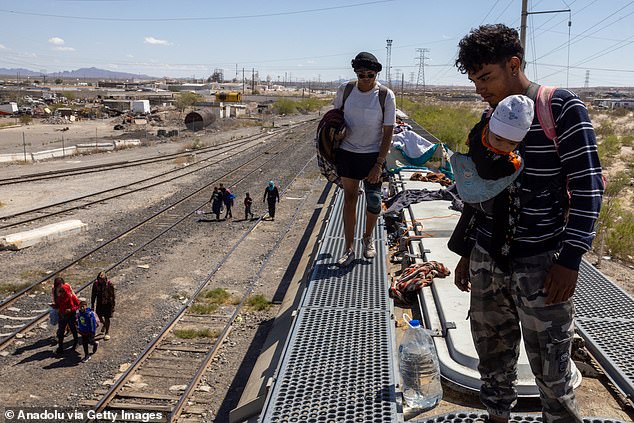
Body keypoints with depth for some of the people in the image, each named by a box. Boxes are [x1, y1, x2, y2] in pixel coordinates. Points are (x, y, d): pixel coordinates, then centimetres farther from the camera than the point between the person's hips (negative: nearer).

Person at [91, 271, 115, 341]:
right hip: (99, 303, 3)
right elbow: (93, 295, 0)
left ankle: (107, 333, 22)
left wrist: (113, 306, -11)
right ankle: (104, 324, 50)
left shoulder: (109, 283, -20)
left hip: (108, 303, -3)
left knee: (107, 318, 4)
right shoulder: (96, 283, -12)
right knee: (99, 316, 15)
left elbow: (112, 295, -13)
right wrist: (92, 305, 2)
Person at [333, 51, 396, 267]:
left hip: (373, 155, -1)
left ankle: (368, 238, 28)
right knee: (349, 198, 4)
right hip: (347, 152, 2)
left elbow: (388, 133, -9)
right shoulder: (345, 90, -3)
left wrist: (379, 164, -13)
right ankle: (349, 248, 11)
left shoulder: (386, 96, -9)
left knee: (373, 201, 0)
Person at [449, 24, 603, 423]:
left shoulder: (562, 107, -8)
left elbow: (588, 187, -10)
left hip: (540, 264, -5)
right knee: (493, 357, 15)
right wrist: (466, 251, 16)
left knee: (553, 375, 3)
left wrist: (570, 259, -15)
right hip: (486, 261, 6)